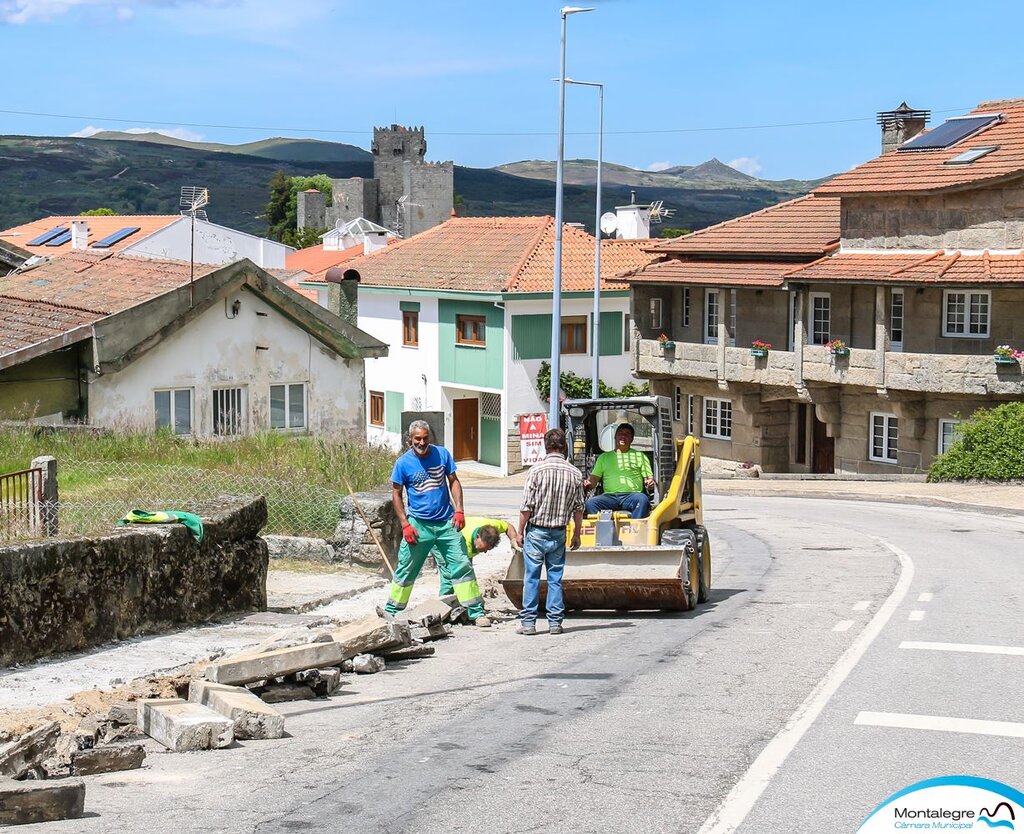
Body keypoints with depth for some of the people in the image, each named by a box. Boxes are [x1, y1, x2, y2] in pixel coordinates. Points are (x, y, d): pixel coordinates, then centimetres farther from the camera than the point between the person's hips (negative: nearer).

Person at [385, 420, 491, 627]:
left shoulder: (442, 454, -1)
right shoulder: (403, 463, -6)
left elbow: (453, 482, 7)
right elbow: (396, 495, 0)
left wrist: (459, 510, -5)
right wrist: (405, 525, -7)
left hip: (446, 523, 1)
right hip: (419, 525, -1)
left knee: (462, 565, -2)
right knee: (406, 570, 5)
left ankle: (476, 612, 2)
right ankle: (391, 611, 18)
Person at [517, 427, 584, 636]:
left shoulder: (537, 470, -11)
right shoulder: (574, 474, -2)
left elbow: (527, 507, -10)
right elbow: (578, 509, 3)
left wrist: (520, 531, 2)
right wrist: (576, 534, 15)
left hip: (536, 532, -2)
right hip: (559, 534, 2)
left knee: (531, 578, 4)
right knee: (555, 578, 10)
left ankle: (528, 622, 5)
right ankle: (555, 622, 10)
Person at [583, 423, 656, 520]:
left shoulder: (639, 456, 22)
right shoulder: (604, 457, 27)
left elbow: (648, 477, 16)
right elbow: (594, 478, 21)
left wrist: (650, 481, -9)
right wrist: (587, 483, -3)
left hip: (632, 495, -2)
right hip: (609, 496, 2)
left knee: (643, 499, -37)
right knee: (590, 502, -29)